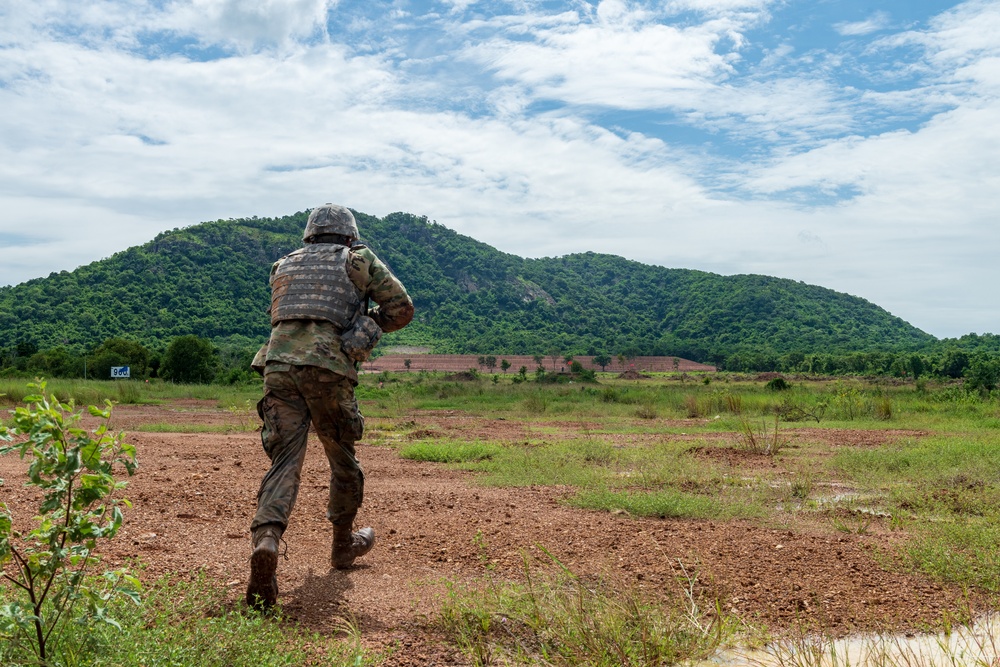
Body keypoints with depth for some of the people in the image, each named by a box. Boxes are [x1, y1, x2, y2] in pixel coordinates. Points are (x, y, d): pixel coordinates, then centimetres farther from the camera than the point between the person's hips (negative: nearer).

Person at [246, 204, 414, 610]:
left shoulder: (283, 266, 26)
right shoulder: (360, 259, 15)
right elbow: (402, 309, 11)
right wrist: (368, 327, 22)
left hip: (278, 366, 3)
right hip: (328, 370, -3)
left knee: (284, 462, -1)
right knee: (342, 458, 16)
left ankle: (266, 539, -26)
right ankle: (344, 544, 32)